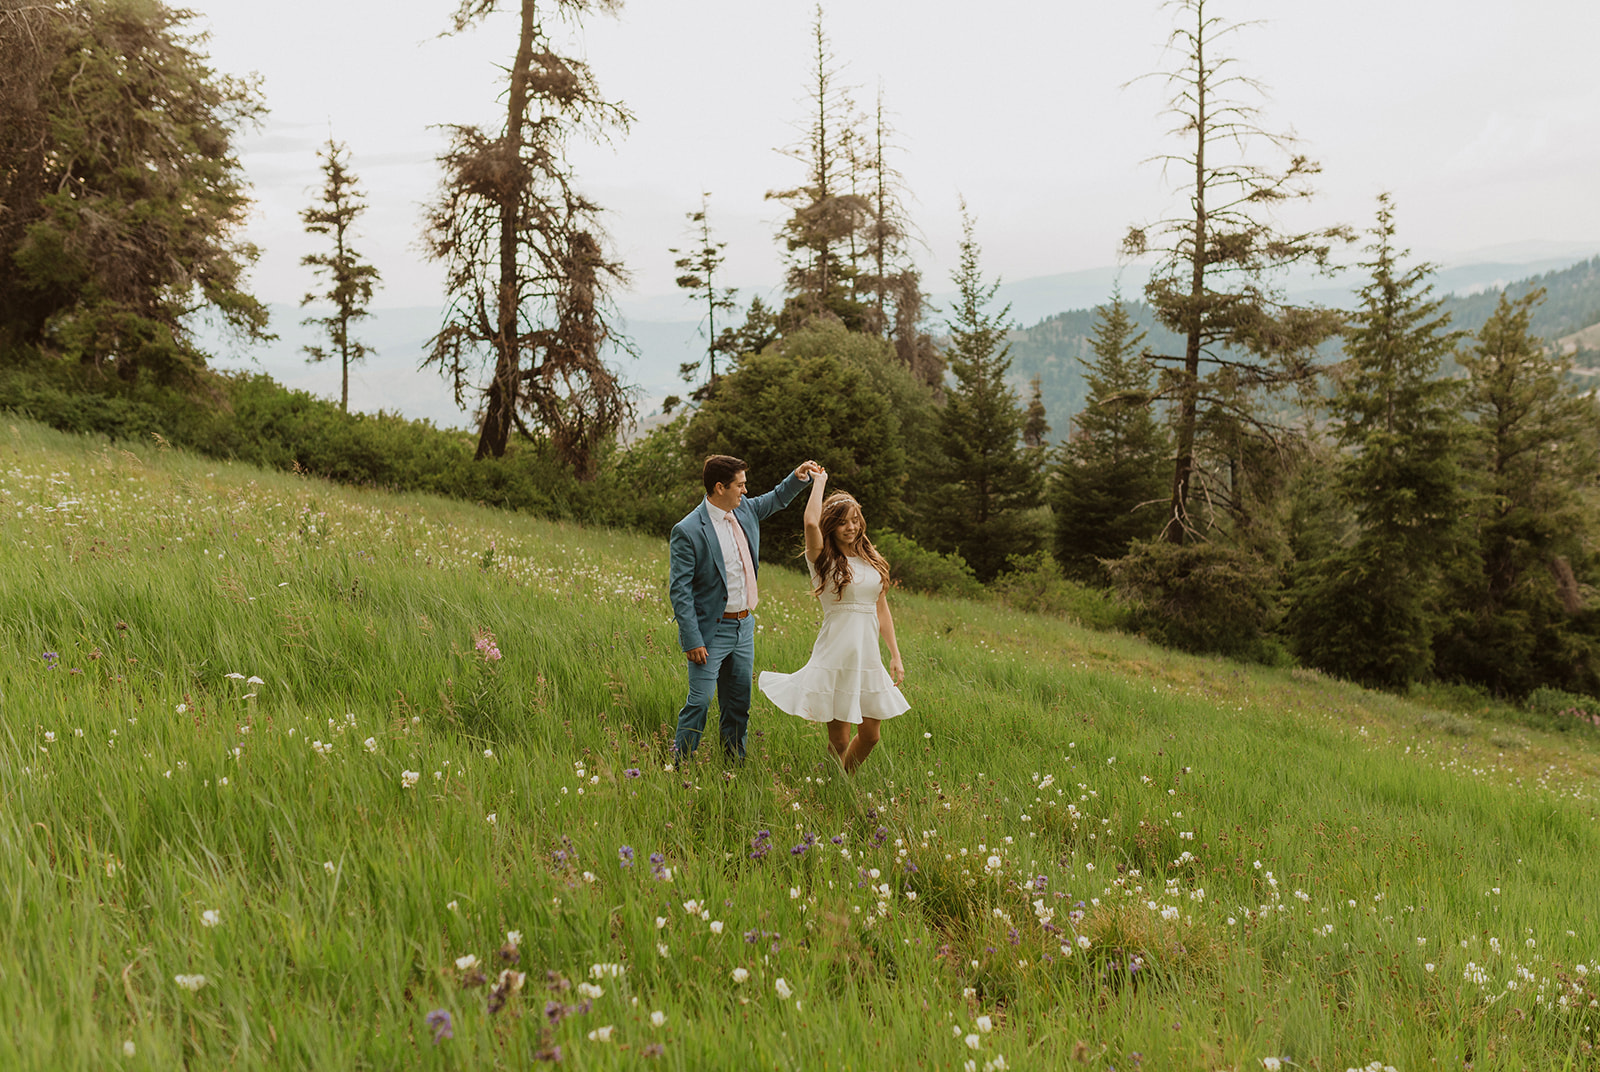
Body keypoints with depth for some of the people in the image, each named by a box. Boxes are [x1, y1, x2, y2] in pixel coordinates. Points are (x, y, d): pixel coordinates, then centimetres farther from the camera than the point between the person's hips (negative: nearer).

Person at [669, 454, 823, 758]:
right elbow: (679, 590, -17)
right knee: (699, 702, -7)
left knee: (739, 704, 13)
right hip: (711, 631, -7)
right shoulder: (687, 531, -17)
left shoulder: (745, 510, 4)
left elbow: (776, 499, 26)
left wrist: (798, 477, 6)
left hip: (744, 627, 7)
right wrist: (692, 641, -20)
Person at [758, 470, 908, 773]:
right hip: (836, 654, -5)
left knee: (869, 736, 10)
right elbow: (811, 522, -24)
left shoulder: (872, 560, 12)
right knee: (839, 739, 0)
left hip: (868, 655, 5)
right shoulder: (822, 559, -3)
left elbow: (882, 610, 16)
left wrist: (896, 656, 11)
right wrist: (819, 481, -9)